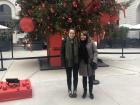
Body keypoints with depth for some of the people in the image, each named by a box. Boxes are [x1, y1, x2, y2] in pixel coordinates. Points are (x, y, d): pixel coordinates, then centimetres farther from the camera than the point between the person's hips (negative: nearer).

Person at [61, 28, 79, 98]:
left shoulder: (77, 41, -2)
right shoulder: (64, 41, -6)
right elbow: (62, 52, -5)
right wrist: (63, 61, -10)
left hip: (76, 62, 1)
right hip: (68, 62, -1)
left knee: (75, 77, 12)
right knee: (69, 77, 12)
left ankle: (75, 90, 28)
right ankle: (69, 90, 27)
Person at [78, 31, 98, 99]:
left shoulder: (91, 43, -6)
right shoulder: (79, 43, 3)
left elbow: (95, 52, -6)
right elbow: (78, 54, 7)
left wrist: (94, 61, -15)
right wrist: (78, 63, 5)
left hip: (90, 63, -2)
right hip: (82, 63, 2)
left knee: (90, 78, 7)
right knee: (84, 78, 12)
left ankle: (90, 92, 22)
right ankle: (85, 91, 27)